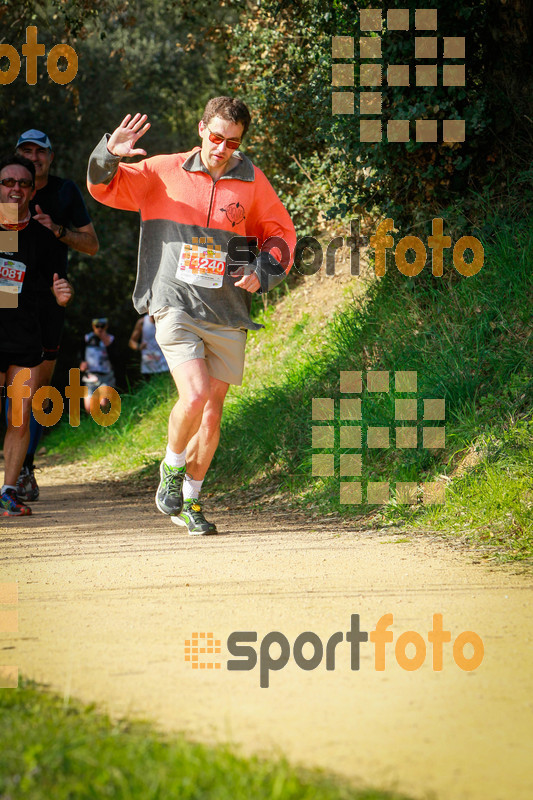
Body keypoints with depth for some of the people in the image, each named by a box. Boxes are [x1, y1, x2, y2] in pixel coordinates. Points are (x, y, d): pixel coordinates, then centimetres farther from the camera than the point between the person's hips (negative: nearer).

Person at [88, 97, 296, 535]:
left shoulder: (252, 182, 6)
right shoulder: (164, 173, 2)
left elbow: (280, 231, 17)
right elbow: (106, 188, 5)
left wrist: (263, 273, 0)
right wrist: (109, 155, -16)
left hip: (227, 316, 3)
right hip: (176, 306, -3)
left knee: (212, 415, 6)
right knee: (194, 396, -20)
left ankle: (190, 500, 23)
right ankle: (172, 467, 7)